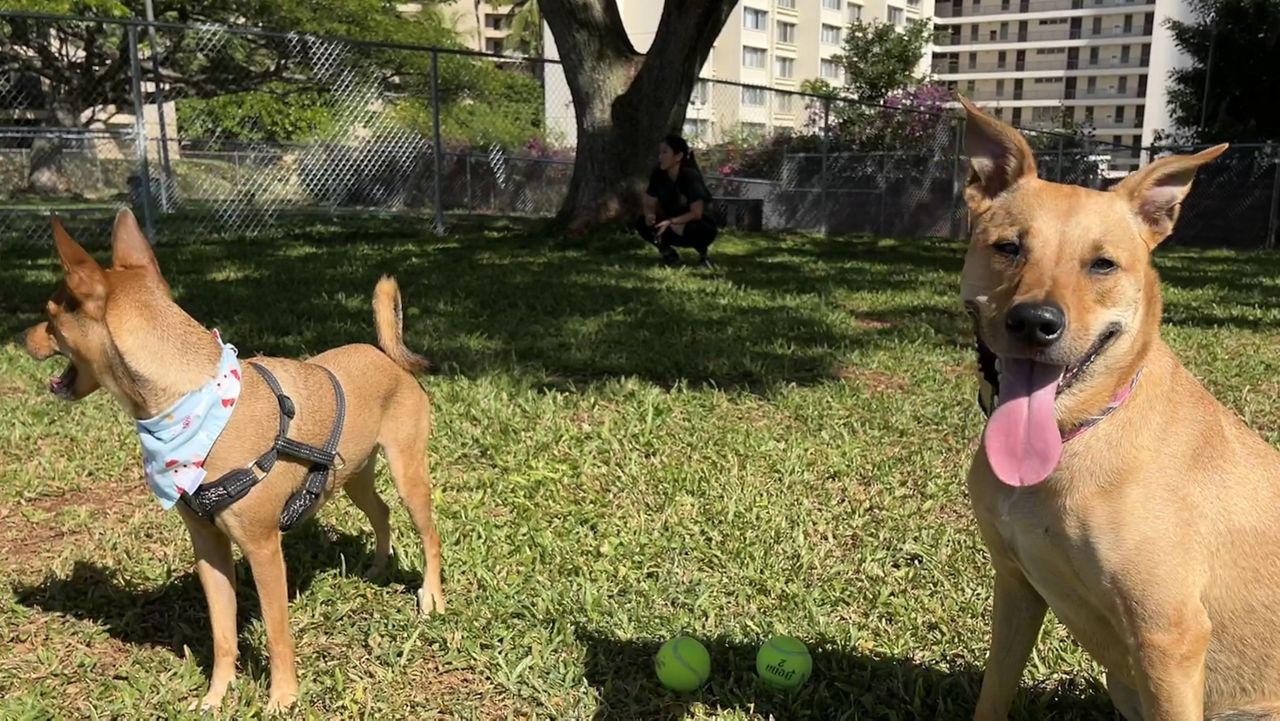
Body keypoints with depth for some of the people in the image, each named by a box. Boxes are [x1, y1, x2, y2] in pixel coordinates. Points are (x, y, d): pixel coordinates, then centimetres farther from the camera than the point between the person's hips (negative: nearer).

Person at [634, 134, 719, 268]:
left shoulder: (690, 176, -24)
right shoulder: (658, 175, -10)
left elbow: (696, 213, -27)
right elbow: (649, 204, -6)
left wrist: (670, 222, -36)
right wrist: (649, 216, -30)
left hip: (697, 225, -5)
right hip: (673, 227, 5)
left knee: (700, 231, -40)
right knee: (643, 224, -19)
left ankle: (703, 255, -5)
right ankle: (669, 253, 4)